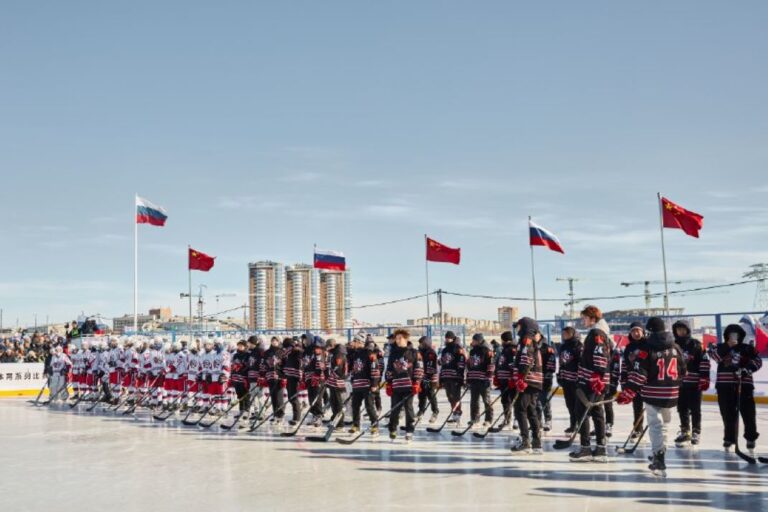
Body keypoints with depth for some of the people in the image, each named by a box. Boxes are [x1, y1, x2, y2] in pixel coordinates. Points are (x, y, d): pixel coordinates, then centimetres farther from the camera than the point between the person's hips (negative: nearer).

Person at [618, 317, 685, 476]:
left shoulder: (647, 349, -12)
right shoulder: (675, 348, 3)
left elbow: (638, 374, -16)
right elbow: (682, 371, 13)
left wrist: (628, 393, -11)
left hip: (653, 394, -4)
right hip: (671, 395, 4)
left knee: (655, 425, 0)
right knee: (664, 423, 20)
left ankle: (659, 456, -9)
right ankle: (660, 451, 31)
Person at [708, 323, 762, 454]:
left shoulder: (747, 348, 8)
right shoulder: (721, 347, 9)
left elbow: (757, 361, 0)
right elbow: (715, 355, -10)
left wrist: (747, 369, -16)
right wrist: (728, 346, -18)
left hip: (744, 384, -1)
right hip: (725, 385, 1)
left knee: (748, 413, 0)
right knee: (728, 414, 5)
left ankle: (751, 438, 16)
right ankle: (729, 438, 15)